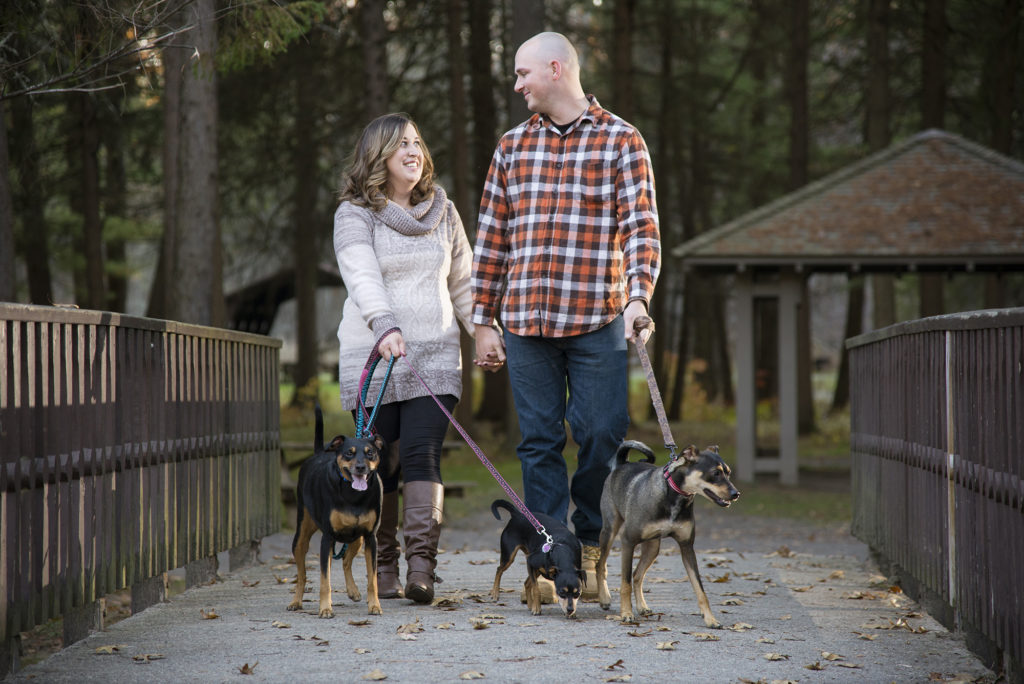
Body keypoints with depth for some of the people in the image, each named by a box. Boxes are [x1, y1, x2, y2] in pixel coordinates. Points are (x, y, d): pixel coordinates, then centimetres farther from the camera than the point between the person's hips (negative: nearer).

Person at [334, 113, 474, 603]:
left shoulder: (442, 212, 15)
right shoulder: (355, 214, 1)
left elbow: (462, 282, 24)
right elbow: (362, 276, -16)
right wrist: (384, 325, -32)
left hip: (435, 355, 2)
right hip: (372, 357, -2)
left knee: (422, 454, -13)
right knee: (381, 464, -1)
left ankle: (421, 567, -21)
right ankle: (383, 569, 9)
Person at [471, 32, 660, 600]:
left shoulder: (620, 141, 3)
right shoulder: (512, 146, 13)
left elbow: (641, 227, -5)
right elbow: (491, 237, 14)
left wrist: (638, 297, -21)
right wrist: (483, 322, 10)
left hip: (597, 321, -3)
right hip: (525, 322, 3)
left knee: (603, 436, -4)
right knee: (539, 441, 3)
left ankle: (589, 545, 15)